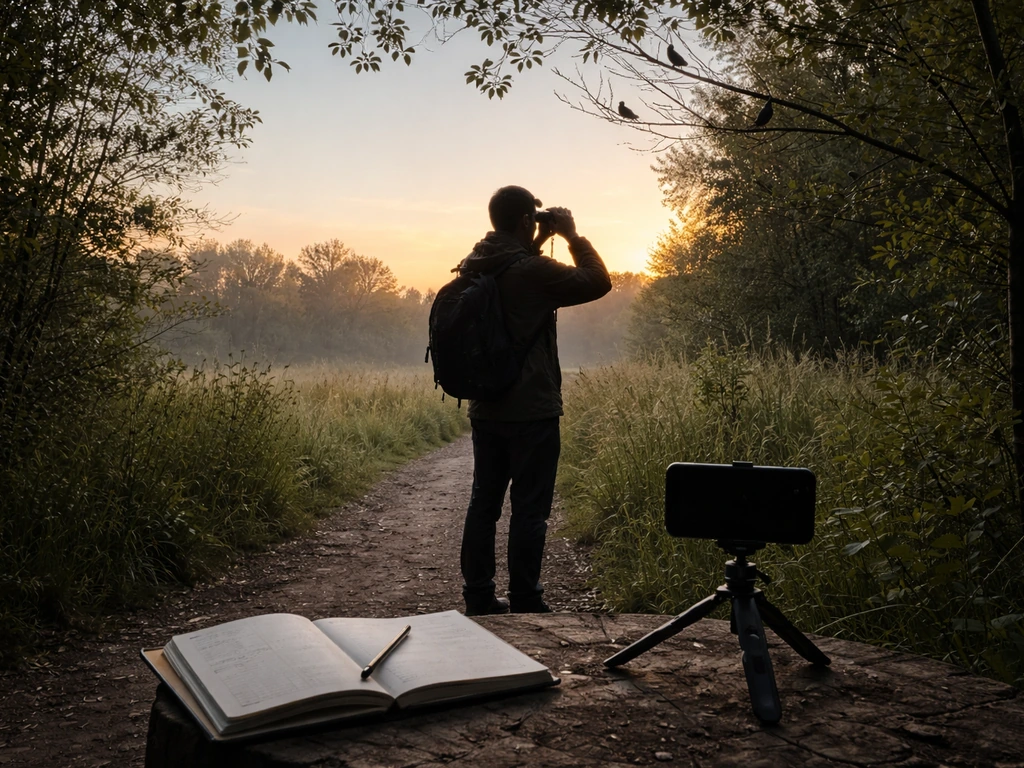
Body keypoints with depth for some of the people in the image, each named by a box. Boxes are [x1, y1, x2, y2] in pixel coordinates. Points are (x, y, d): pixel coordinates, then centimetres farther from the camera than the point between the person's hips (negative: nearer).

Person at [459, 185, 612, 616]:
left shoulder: (473, 269, 6)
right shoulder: (533, 270, -16)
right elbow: (598, 283, -7)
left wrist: (535, 247, 17)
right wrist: (571, 235, 1)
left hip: (485, 410, 7)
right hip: (531, 414, -7)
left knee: (483, 503, 13)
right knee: (529, 511, 0)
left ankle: (478, 599, 20)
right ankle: (524, 606, 6)